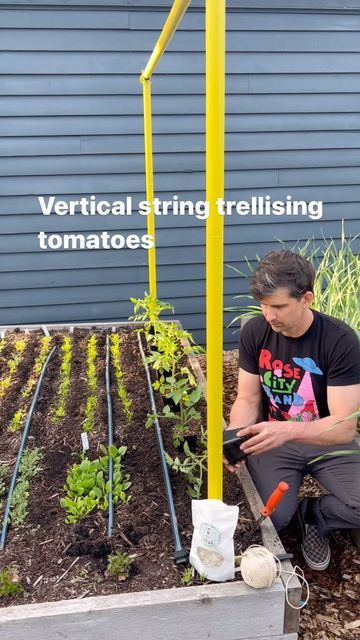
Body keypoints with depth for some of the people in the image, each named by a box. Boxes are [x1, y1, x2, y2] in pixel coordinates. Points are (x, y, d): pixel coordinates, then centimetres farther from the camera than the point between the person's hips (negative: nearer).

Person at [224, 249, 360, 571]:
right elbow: (248, 400, -4)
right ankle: (293, 513, 15)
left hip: (328, 441, -1)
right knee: (270, 518, -22)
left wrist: (289, 430, -43)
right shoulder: (254, 332, -12)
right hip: (273, 438, 1)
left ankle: (313, 516, 8)